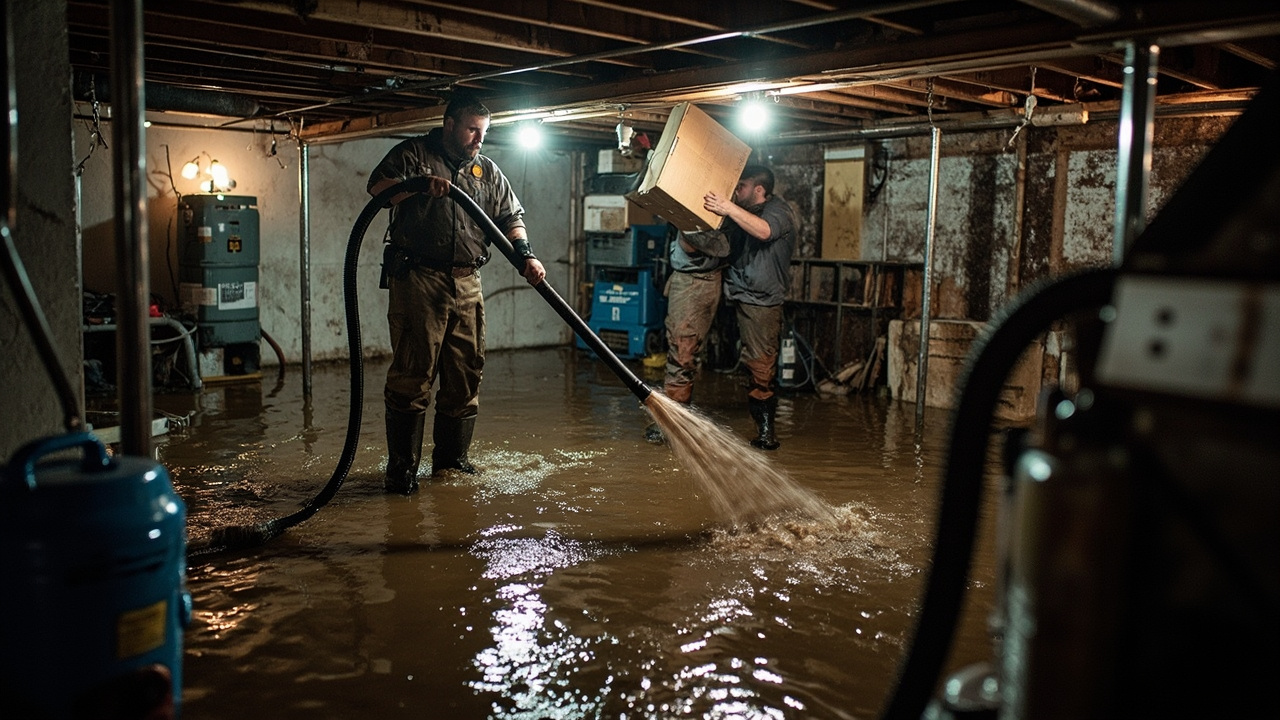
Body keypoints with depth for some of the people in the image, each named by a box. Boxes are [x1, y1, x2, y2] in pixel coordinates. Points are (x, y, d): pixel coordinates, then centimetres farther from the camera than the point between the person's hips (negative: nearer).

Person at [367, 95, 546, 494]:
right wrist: (420, 186, -23)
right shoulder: (414, 153, 6)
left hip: (467, 285, 5)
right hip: (418, 280, -5)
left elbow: (511, 216, 16)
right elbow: (377, 185, -7)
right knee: (412, 374, -7)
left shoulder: (487, 170, 20)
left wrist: (525, 255, -2)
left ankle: (452, 458, 20)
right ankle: (401, 468, -1)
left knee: (466, 375, 7)